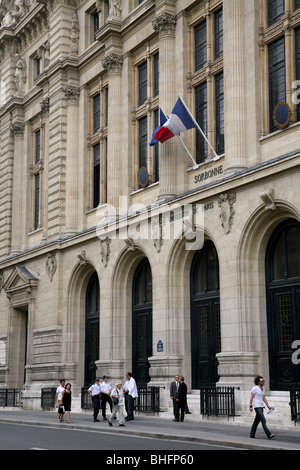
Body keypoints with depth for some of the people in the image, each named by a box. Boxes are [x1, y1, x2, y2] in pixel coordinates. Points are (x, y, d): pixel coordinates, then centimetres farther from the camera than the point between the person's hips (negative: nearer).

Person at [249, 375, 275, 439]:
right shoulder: (255, 388, -12)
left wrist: (268, 405, 10)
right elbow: (251, 397, -11)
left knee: (257, 421, 12)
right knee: (263, 421, -15)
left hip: (261, 406, 9)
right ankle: (269, 435, -19)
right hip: (257, 406, -9)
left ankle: (252, 434, 21)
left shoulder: (263, 388, 11)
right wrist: (251, 406, -14)